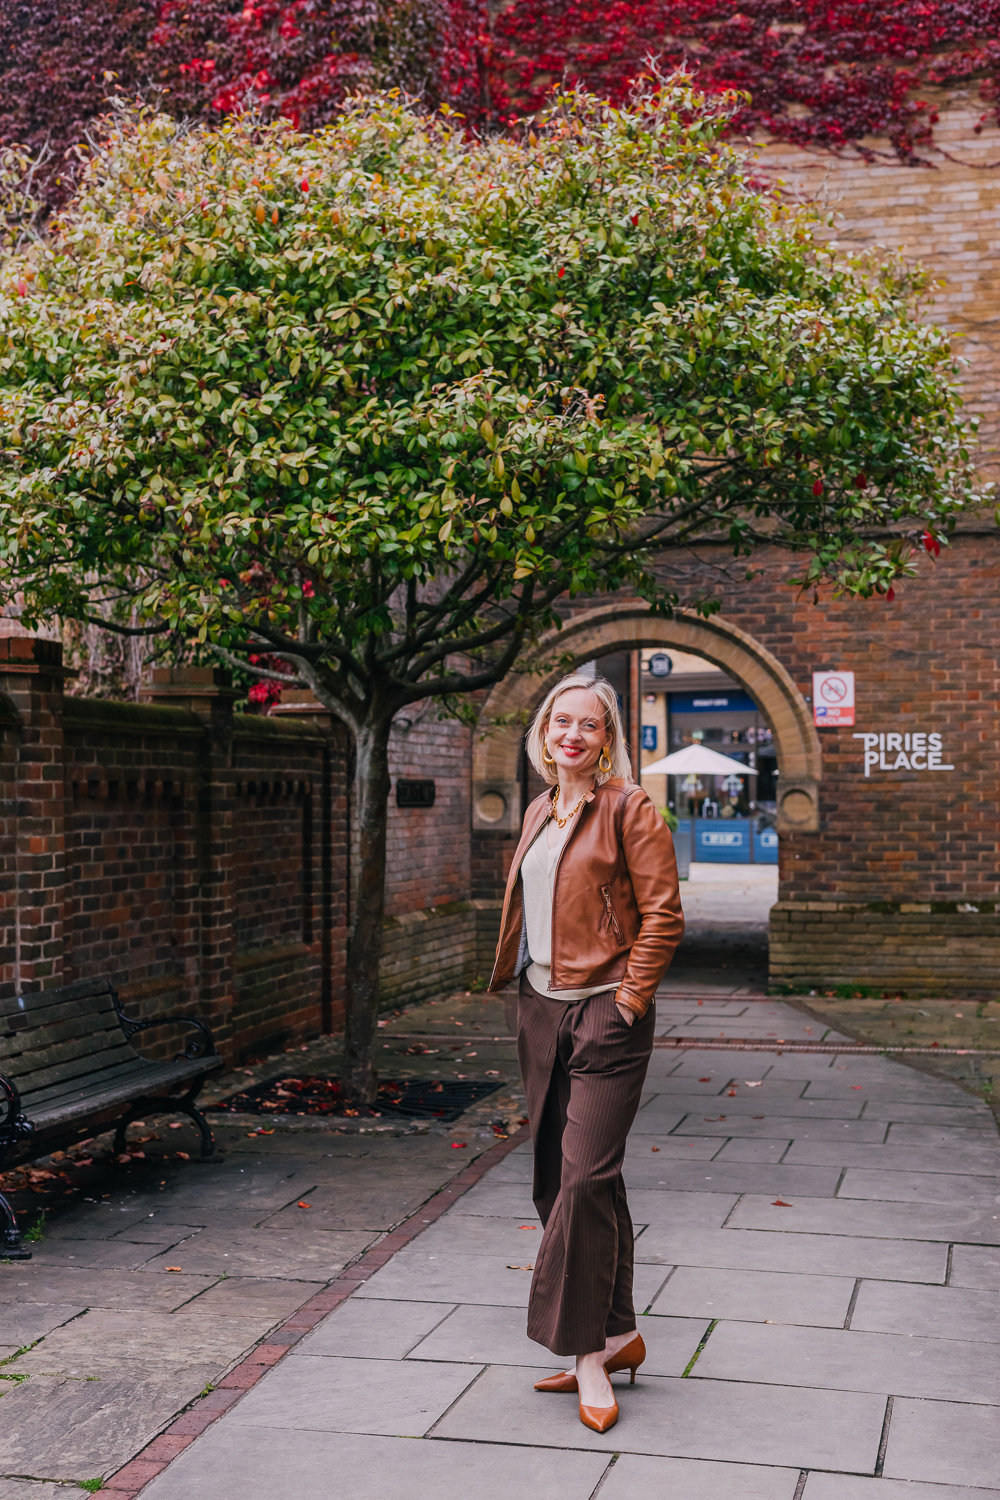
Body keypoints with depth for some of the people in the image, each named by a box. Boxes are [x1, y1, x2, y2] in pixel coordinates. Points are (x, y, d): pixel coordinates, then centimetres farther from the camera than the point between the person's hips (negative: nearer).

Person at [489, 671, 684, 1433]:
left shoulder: (629, 809, -8)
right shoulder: (539, 812, 15)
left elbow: (663, 914, -11)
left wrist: (629, 998, -13)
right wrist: (519, 983, 14)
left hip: (605, 1014, -8)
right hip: (542, 1011, 8)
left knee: (586, 1179, -10)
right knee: (563, 1180, 10)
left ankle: (588, 1351, 1)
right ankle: (617, 1333, 22)